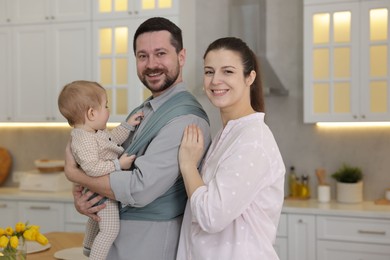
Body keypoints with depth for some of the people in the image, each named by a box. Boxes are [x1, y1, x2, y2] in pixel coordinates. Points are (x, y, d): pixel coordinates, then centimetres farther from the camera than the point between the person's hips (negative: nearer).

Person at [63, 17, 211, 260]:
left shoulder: (186, 117, -21)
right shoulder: (141, 112, 8)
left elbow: (141, 189, -25)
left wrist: (74, 174, -13)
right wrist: (80, 196, -9)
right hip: (118, 239, 8)